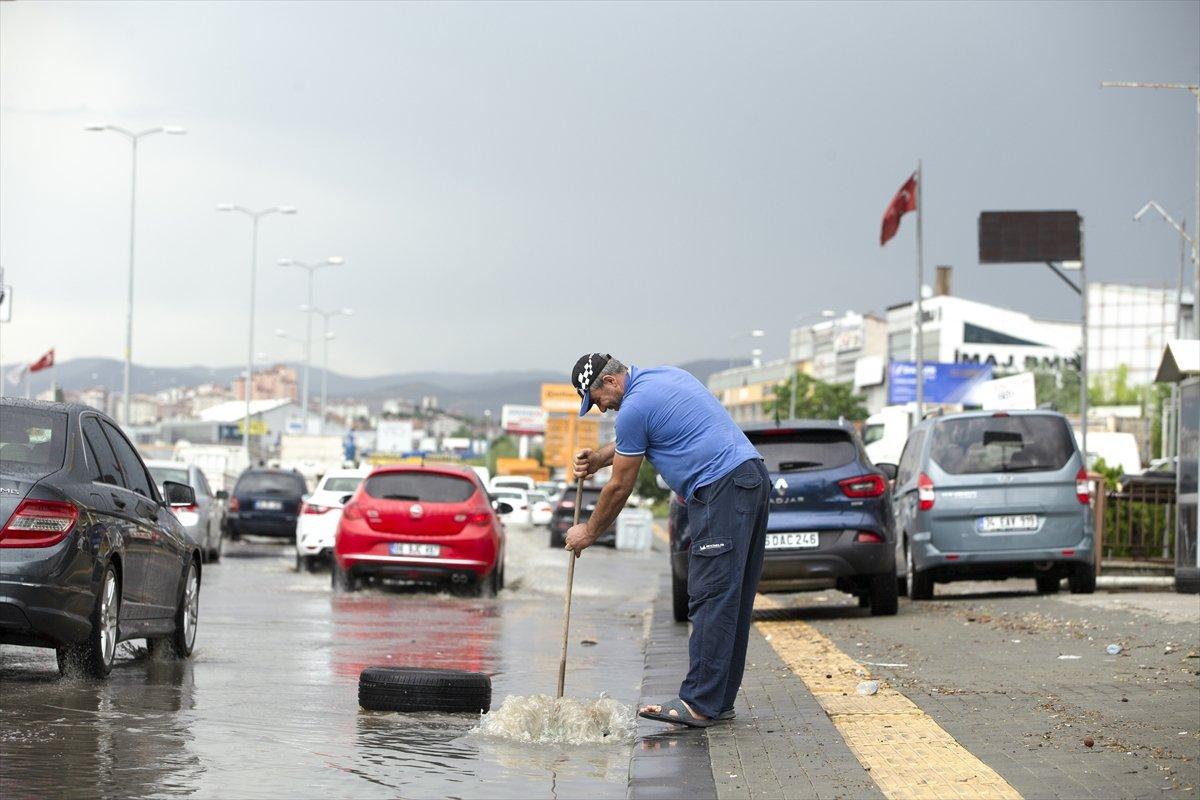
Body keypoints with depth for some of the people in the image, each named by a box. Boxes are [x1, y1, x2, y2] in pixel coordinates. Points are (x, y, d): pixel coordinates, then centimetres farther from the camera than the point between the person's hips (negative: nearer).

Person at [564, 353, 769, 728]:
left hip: (721, 489, -10)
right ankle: (720, 700, 11)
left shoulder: (634, 406, -8)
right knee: (733, 600, 9)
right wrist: (599, 458, 25)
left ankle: (699, 704, -12)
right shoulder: (662, 376, 20)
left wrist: (589, 532, 14)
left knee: (711, 600, -11)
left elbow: (620, 488, 0)